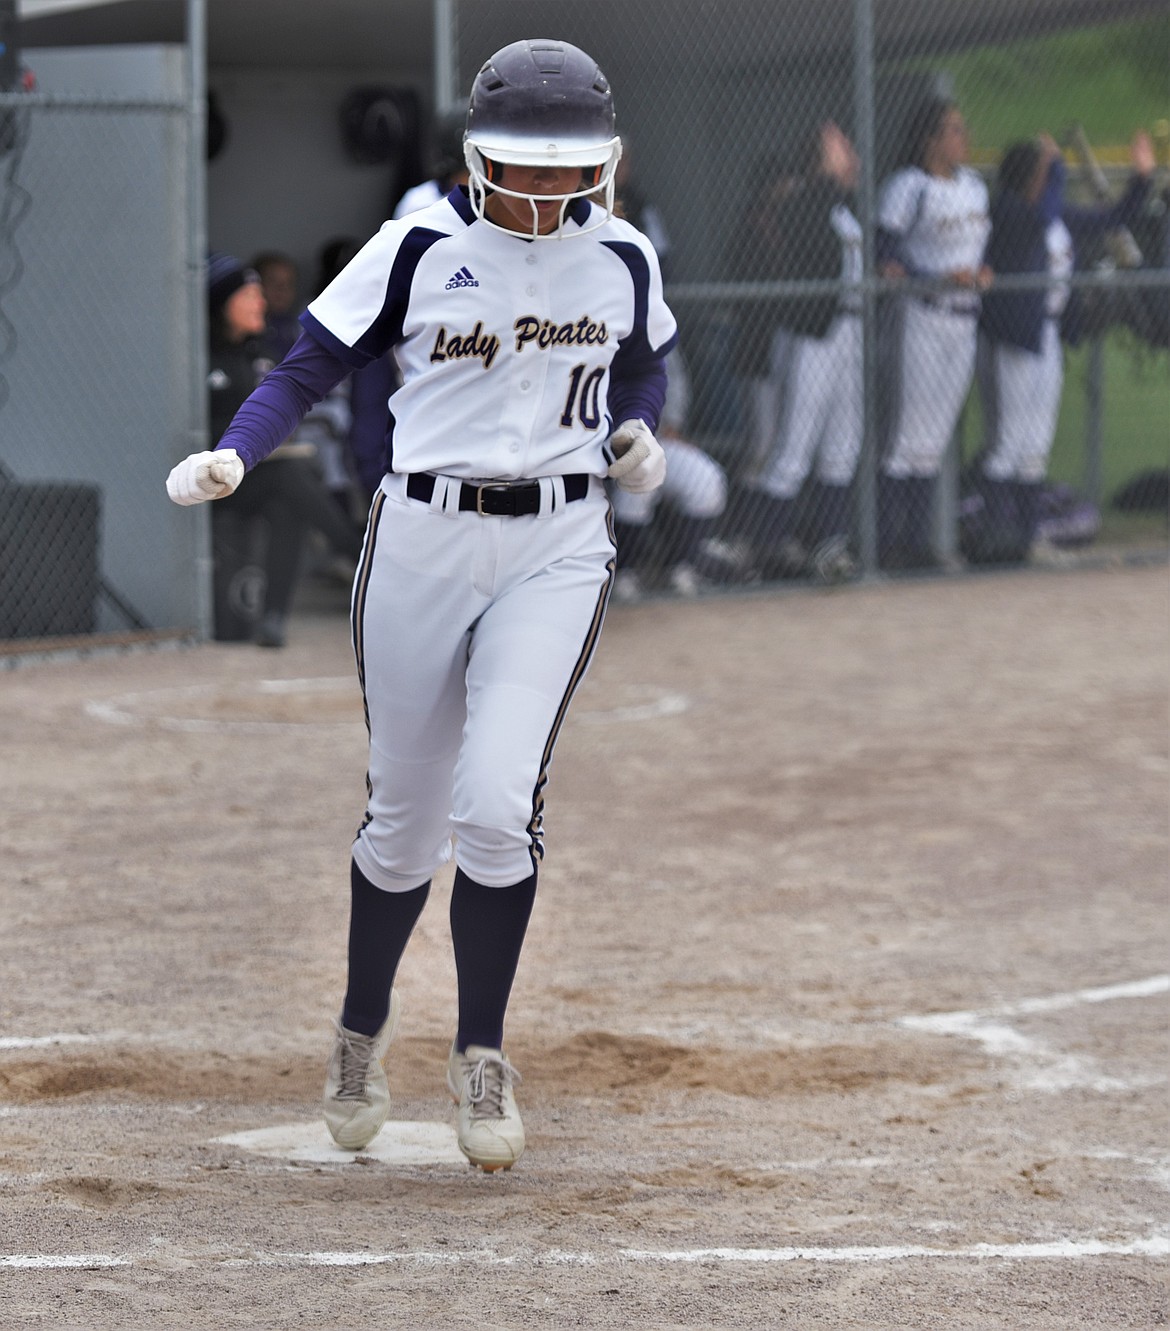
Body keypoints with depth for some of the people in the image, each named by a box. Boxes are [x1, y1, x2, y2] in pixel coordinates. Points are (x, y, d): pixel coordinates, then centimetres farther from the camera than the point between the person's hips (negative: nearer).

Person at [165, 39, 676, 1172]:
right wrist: (234, 456, -22)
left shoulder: (620, 259, 2)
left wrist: (637, 434, 1)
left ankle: (480, 1051, 2)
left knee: (497, 802, -16)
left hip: (557, 549, 0)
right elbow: (309, 367, -5)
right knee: (405, 821, 8)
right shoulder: (417, 249, -6)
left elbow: (644, 364, 22)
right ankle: (363, 1022, 35)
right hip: (423, 538, 0)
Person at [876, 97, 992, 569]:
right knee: (909, 436, -7)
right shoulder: (906, 187, -9)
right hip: (920, 318, -7)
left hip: (964, 321, 7)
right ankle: (888, 541, -3)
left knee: (936, 440, 9)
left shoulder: (974, 185, 15)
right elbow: (884, 256, -14)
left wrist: (983, 272, 1)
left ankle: (917, 539, 14)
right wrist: (941, 279, -23)